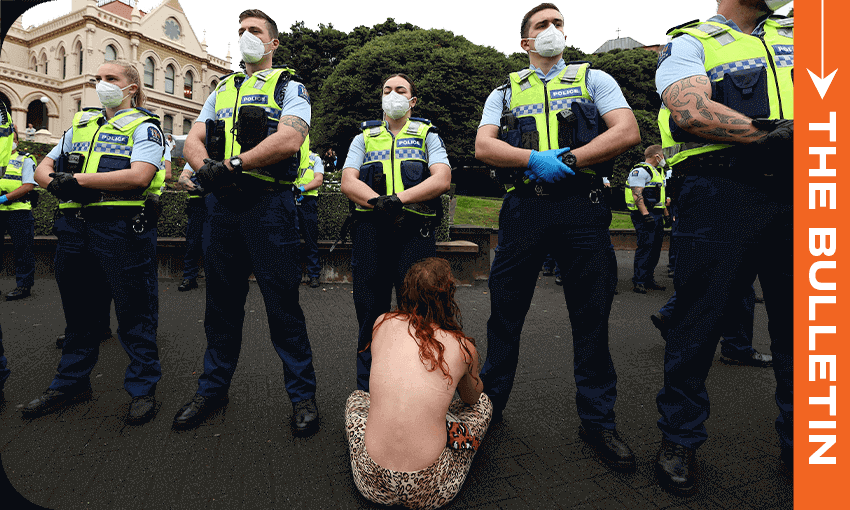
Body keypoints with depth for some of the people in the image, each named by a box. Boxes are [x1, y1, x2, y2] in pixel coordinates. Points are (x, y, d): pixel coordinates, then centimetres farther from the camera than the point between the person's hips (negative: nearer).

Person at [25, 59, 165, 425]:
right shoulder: (80, 123, 21)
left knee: (134, 310, 0)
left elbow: (139, 176, -17)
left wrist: (78, 179, -13)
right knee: (79, 309, 16)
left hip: (122, 227, -7)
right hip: (74, 226, 7)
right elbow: (43, 168, 20)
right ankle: (71, 383, 31)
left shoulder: (144, 126, 0)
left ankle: (142, 388, 12)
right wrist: (56, 183, -4)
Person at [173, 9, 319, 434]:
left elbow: (289, 139, -13)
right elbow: (193, 140, 14)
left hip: (268, 204, -5)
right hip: (220, 204, 6)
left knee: (282, 304, -2)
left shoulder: (289, 86, 6)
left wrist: (234, 164, -15)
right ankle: (213, 388, 29)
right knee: (221, 302, 13)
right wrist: (205, 168, -9)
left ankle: (303, 394, 12)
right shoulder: (222, 90, 24)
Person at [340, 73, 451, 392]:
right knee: (370, 309, 4)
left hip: (415, 230, -1)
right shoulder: (364, 137, 22)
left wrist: (398, 198, -15)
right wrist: (379, 202, -13)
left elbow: (442, 179, -1)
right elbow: (347, 182, 7)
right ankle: (367, 391, 18)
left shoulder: (427, 135, 17)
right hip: (370, 229, 2)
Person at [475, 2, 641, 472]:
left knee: (592, 317, 3)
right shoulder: (505, 92, 19)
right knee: (505, 313, 6)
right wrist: (534, 159, -14)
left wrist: (567, 159, -12)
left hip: (582, 206, 0)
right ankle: (490, 401, 24)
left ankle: (597, 420, 17)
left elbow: (627, 132, 0)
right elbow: (483, 146, 2)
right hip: (523, 208, 1)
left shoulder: (594, 79, 16)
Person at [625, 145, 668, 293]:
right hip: (645, 215, -10)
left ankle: (649, 280, 17)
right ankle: (638, 282, -7)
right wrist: (645, 214, -27)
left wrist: (667, 214, 24)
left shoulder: (658, 171, 23)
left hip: (657, 215, 10)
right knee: (645, 247, -11)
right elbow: (637, 194, -19)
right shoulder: (640, 171, -10)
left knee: (655, 249, 10)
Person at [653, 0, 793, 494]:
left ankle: (800, 438, 27)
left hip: (798, 193, 5)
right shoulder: (689, 42, 9)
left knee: (799, 321, 9)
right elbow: (692, 111, -11)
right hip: (722, 193, -5)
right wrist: (771, 134, -16)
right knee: (700, 322, -1)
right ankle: (680, 439, 16)